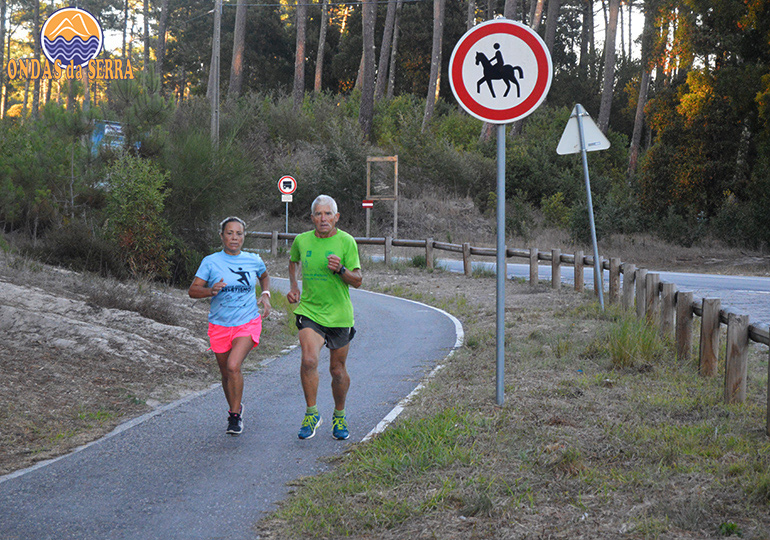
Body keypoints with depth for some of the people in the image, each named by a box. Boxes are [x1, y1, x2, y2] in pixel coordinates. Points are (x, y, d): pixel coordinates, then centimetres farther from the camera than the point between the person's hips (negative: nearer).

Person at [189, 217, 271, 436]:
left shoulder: (254, 261, 2)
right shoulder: (210, 262, -3)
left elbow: (264, 276, 25)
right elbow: (192, 290, -5)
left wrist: (265, 295, 8)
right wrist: (211, 290, -24)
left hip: (248, 323, -1)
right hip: (220, 325, 1)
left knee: (233, 366, -22)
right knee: (226, 373, 11)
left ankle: (235, 416, -9)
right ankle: (235, 408, 37)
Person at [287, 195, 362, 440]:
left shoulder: (346, 241, -6)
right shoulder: (301, 240, 1)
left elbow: (357, 281, -5)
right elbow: (293, 261, 25)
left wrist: (341, 270, -23)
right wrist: (293, 286, 11)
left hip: (339, 314, 0)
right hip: (309, 311, 1)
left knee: (338, 370, 9)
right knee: (309, 360, -21)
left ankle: (339, 416, 30)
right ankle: (311, 413, -4)